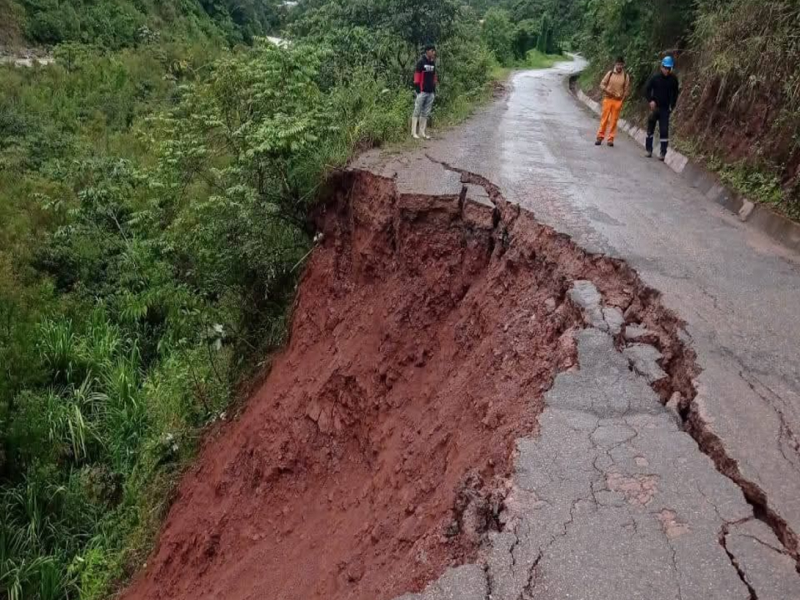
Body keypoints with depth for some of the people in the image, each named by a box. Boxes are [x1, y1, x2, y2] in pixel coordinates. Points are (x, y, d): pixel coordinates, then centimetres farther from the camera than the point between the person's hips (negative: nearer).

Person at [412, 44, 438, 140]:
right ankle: (414, 132, -2)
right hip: (422, 91, -7)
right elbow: (417, 76, -9)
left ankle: (422, 132, 12)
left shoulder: (433, 63, 14)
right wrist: (418, 90, -15)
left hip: (430, 92, 7)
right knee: (417, 111, -3)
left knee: (426, 113, 7)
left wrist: (434, 90, 16)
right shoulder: (421, 62, -6)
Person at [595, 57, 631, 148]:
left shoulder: (626, 76, 0)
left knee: (614, 120, 2)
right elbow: (602, 84, 3)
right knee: (605, 118, 0)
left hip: (618, 100, 0)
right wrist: (607, 91, -13)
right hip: (608, 99, 0)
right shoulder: (610, 73, 0)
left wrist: (622, 100, -4)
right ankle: (600, 137, 7)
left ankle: (611, 139, 7)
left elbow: (627, 90, 4)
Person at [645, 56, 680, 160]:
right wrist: (650, 101, -15)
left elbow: (675, 93, 7)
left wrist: (672, 106, -1)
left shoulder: (673, 79, -3)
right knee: (650, 129, 6)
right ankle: (649, 150, 18)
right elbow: (647, 90, 0)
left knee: (664, 131, -6)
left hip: (665, 109, -1)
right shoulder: (655, 77, -5)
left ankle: (663, 153, -3)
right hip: (654, 107, 1)